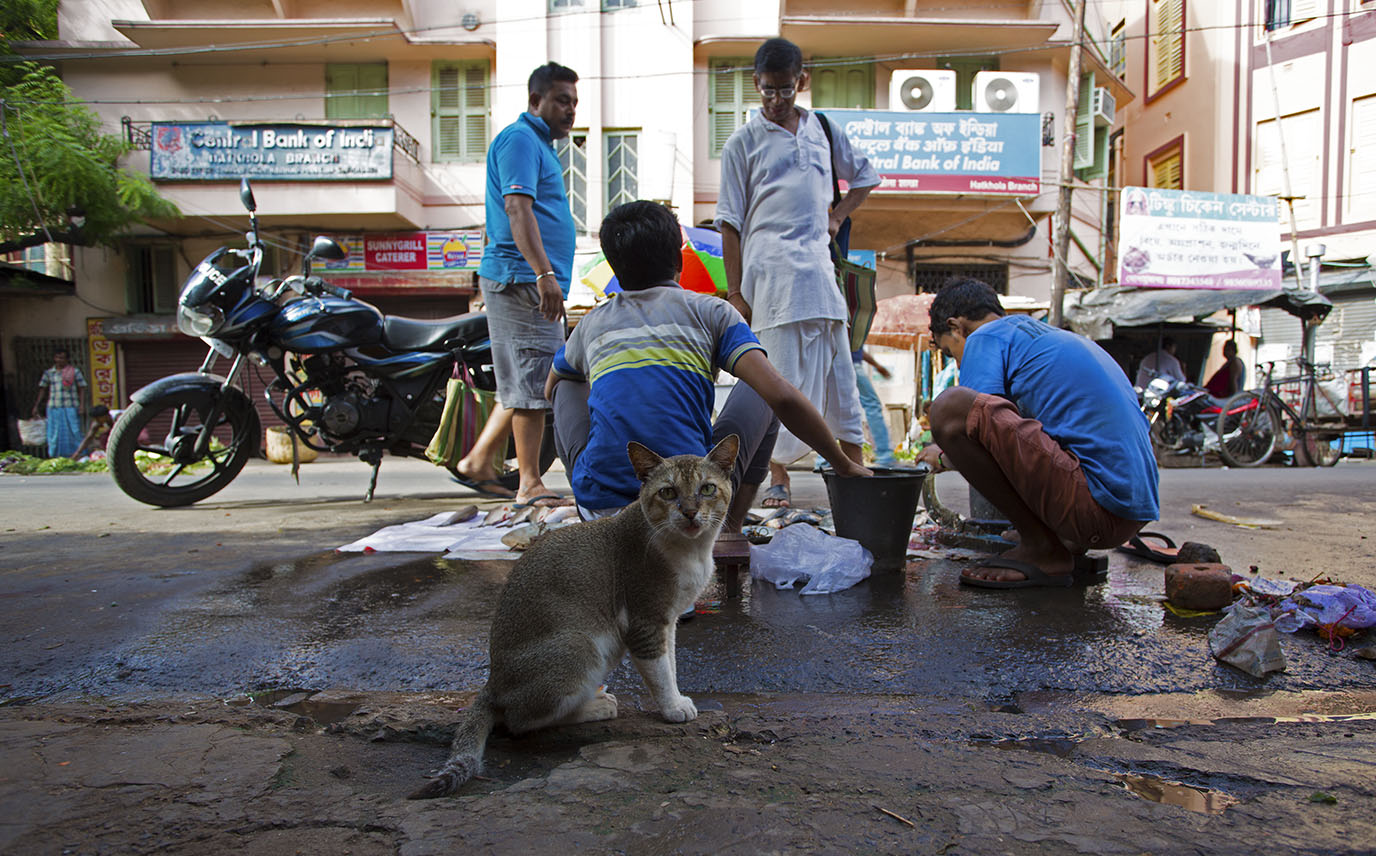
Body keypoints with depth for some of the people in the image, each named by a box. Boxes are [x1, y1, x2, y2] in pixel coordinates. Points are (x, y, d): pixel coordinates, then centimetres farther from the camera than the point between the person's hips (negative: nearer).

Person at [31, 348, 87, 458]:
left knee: (74, 432, -3)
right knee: (55, 434, 3)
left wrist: (82, 406, -7)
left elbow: (81, 391, 2)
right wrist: (36, 406, 12)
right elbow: (42, 390, 16)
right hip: (54, 408, 2)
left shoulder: (75, 371, 4)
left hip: (71, 408, -2)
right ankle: (56, 457, 9)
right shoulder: (48, 373, 10)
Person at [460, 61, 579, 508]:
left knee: (529, 383, 12)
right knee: (533, 384, -8)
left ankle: (479, 460, 20)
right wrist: (544, 273, -30)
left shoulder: (539, 144, 25)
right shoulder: (519, 139, -7)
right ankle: (529, 484, -2)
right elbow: (516, 208, -21)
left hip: (536, 283, 10)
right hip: (521, 280, -10)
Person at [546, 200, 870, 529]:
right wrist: (845, 465, 5)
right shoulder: (711, 312, 5)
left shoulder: (592, 323, 14)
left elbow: (550, 389, 34)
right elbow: (782, 397, -7)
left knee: (568, 389, 28)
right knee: (758, 390, 20)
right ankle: (729, 529, 13)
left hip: (602, 508, 2)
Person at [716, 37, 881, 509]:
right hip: (770, 271, -4)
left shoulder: (822, 129, 15)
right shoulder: (743, 142, 4)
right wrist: (735, 291, -6)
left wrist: (837, 216, 13)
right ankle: (778, 477, 3)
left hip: (819, 267, 4)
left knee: (839, 371, 6)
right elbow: (730, 222, 0)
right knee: (781, 374, -6)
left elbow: (863, 176, 30)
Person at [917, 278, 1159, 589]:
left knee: (950, 406, -15)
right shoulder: (1058, 337, 28)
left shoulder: (986, 337, 1)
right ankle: (1072, 545, 14)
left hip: (1096, 505, -10)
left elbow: (978, 422, -9)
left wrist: (945, 456, 12)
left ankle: (1041, 548, -7)